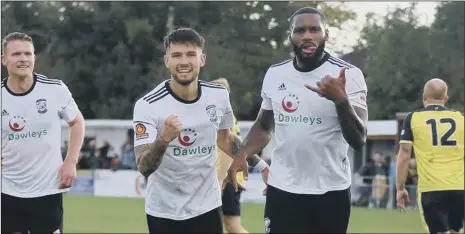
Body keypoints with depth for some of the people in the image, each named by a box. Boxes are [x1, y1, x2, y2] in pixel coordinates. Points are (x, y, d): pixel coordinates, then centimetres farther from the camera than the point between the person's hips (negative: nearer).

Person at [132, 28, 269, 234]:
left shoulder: (218, 95, -4)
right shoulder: (148, 106, -17)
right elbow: (144, 168, -23)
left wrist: (259, 164, 16)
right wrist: (163, 140, -40)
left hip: (207, 207, 3)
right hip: (163, 212, -3)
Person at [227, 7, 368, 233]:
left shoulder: (348, 75, -9)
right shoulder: (275, 73, 4)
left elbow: (358, 140, -17)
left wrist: (340, 100, -34)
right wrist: (242, 155, -1)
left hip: (330, 192, -2)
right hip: (282, 190, 3)